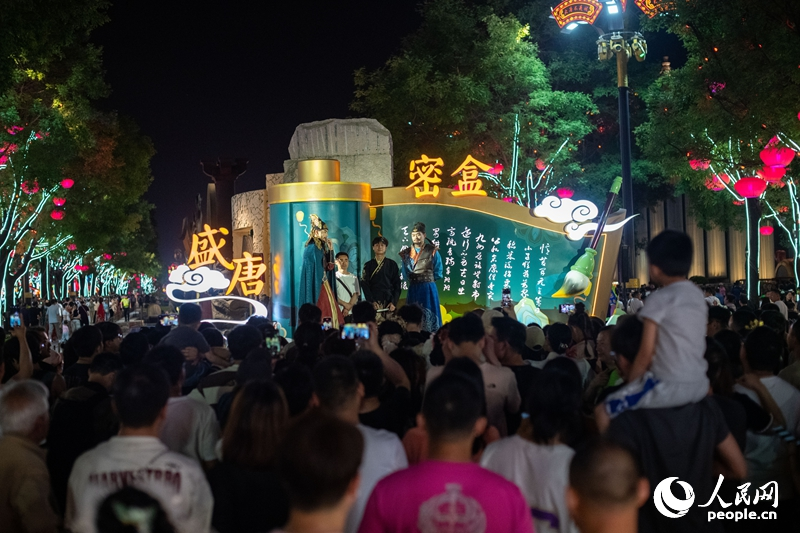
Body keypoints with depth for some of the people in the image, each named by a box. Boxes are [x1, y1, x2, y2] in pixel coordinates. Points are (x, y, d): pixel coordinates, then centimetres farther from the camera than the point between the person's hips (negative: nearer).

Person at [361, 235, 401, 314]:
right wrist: (372, 302, -11)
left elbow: (397, 285, 6)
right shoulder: (368, 265, 10)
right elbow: (365, 285, 2)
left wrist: (394, 302, -6)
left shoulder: (392, 264, 10)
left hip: (389, 303, 0)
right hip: (373, 303, 0)